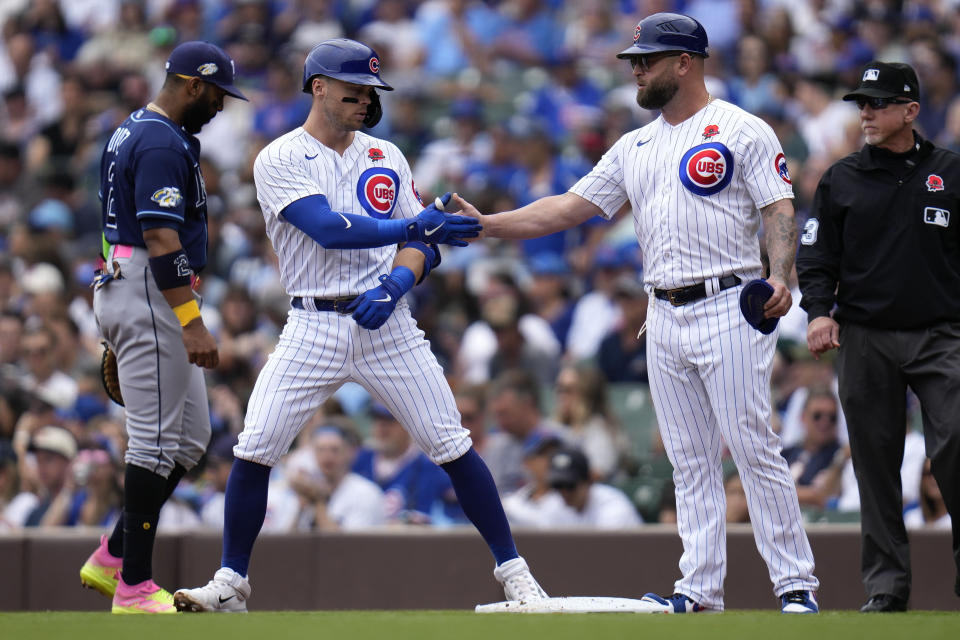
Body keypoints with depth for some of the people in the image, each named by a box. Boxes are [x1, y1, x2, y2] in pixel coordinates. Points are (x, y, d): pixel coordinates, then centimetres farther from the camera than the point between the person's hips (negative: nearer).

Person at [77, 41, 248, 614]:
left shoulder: (132, 132, 18)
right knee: (159, 440, -9)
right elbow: (161, 239, -23)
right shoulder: (164, 145, -16)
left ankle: (113, 559, 14)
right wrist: (192, 323, -27)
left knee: (191, 437, 13)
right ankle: (134, 587, -8)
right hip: (149, 300, -11)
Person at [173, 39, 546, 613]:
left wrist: (397, 282, -14)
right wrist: (416, 227, -23)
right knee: (254, 452, -8)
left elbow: (422, 247, 8)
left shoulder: (385, 158, 11)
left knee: (453, 446, -4)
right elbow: (329, 229, -18)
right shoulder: (280, 161, -3)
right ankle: (231, 582, 7)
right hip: (314, 327, -2)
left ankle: (512, 568, 5)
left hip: (386, 323, 2)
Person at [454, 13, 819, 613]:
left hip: (728, 310, -7)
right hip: (666, 317, 7)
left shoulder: (742, 131, -2)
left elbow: (781, 213, -9)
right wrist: (486, 224, 8)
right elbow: (571, 206, 16)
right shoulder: (636, 147, 18)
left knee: (755, 448, -10)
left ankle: (796, 584, -7)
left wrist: (780, 277, -26)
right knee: (691, 462, 7)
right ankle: (701, 589, 9)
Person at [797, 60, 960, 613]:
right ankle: (887, 584, 9)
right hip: (866, 339, 2)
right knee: (876, 462, 3)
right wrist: (819, 312, -7)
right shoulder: (842, 180, 9)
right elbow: (817, 256, 10)